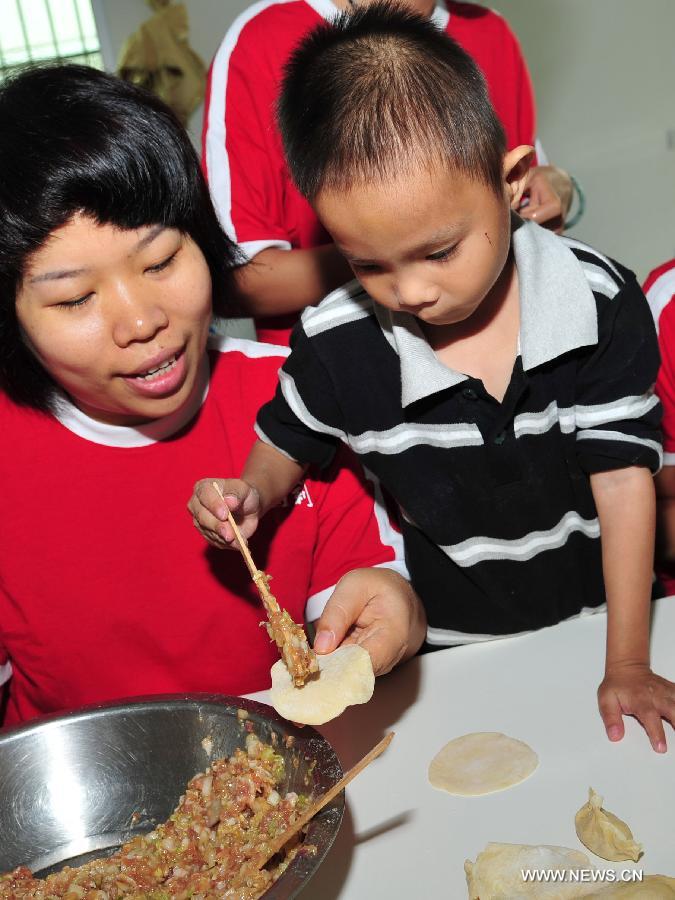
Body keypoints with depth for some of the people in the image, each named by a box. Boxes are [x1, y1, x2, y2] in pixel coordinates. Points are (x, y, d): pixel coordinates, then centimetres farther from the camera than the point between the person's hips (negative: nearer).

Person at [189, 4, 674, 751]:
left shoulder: (600, 304, -18)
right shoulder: (337, 346, -18)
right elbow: (285, 444, 3)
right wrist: (250, 491, -19)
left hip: (593, 624, 0)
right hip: (450, 651, 1)